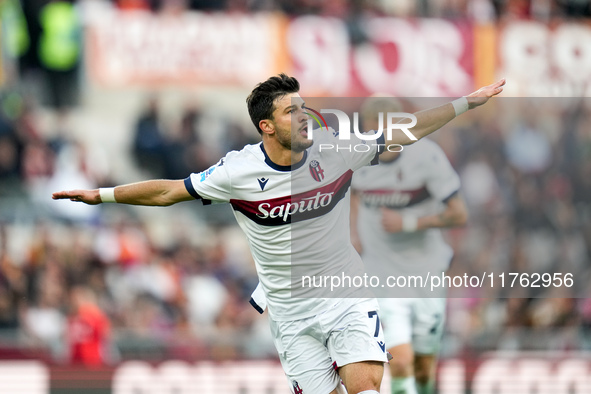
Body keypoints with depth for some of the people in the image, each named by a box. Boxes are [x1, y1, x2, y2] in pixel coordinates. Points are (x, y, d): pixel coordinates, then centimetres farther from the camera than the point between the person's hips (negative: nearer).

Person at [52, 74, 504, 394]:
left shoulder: (335, 149, -5)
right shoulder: (238, 172, -10)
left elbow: (408, 131, 4)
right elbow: (169, 191, 1)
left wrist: (467, 102, 1)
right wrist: (102, 194, 1)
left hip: (347, 298, 1)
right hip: (292, 311, -1)